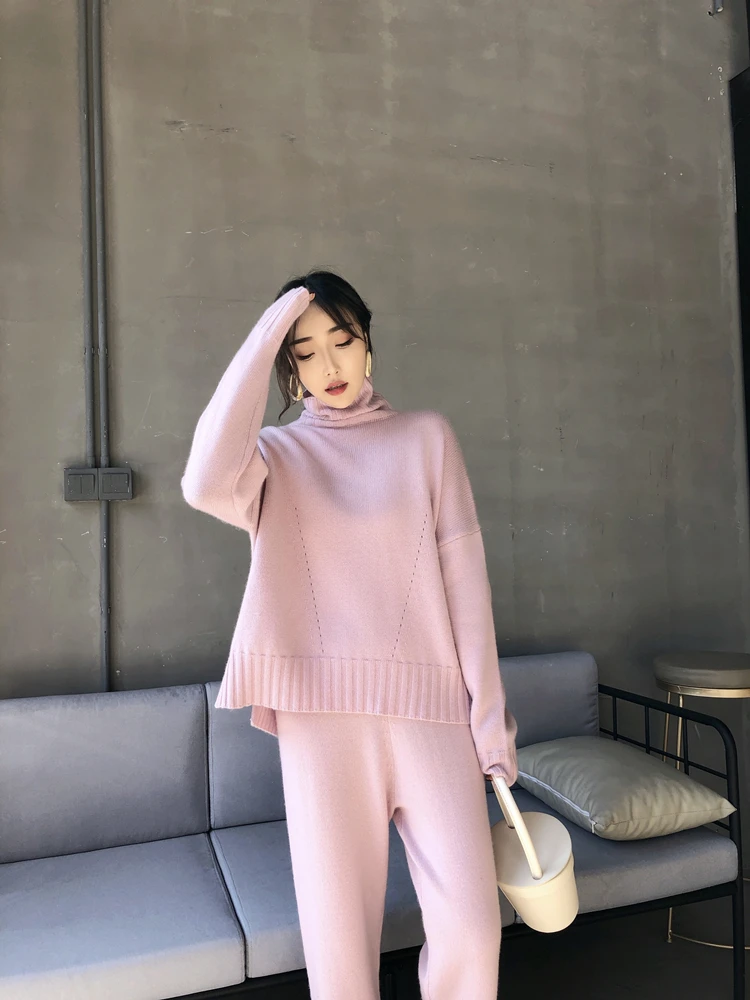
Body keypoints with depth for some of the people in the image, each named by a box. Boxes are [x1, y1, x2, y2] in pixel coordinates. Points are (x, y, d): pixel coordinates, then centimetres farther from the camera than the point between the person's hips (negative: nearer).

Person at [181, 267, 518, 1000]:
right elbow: (205, 484, -18)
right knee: (338, 929, 6)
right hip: (322, 711, 0)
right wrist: (268, 330, -11)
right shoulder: (275, 455, 8)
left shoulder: (426, 436, 9)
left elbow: (464, 577, 4)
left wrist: (489, 709, 0)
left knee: (470, 926, 1)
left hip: (428, 704, 1)